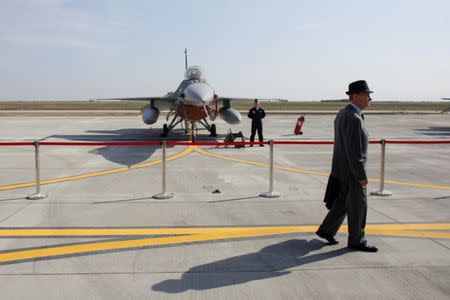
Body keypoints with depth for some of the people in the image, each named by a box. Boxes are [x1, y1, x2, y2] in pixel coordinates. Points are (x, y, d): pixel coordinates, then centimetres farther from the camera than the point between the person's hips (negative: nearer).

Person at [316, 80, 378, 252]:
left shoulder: (342, 114, 8)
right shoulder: (354, 118, -24)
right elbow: (354, 151, -26)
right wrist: (361, 176, -20)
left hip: (341, 167, 9)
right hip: (352, 171, -9)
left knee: (342, 203, 20)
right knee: (357, 206, 5)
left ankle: (326, 230, 28)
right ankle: (356, 241, 19)